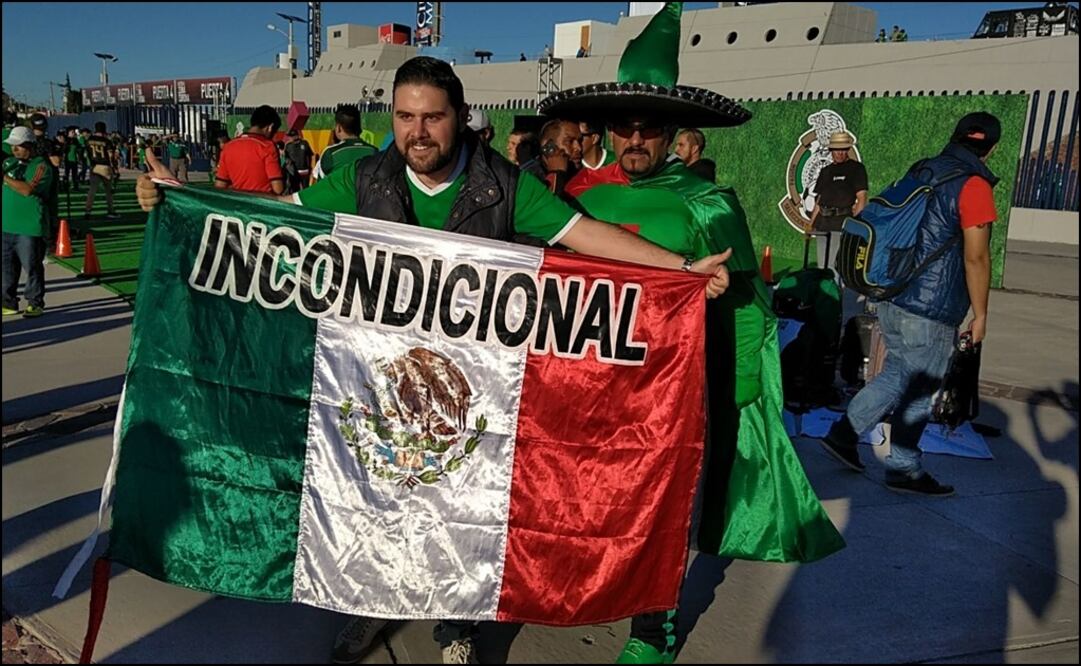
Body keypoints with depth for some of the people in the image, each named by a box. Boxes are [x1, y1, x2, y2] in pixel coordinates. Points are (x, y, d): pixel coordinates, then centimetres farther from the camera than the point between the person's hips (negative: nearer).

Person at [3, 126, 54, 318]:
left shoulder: (42, 166, -7)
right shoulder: (8, 162, 13)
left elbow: (28, 189, -20)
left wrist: (4, 177, -17)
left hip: (30, 228, -6)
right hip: (7, 225, 7)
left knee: (32, 267, 0)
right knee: (7, 267, 11)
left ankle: (35, 303, 11)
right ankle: (9, 302, 20)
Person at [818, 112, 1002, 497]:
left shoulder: (920, 172, 9)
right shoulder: (973, 185, -13)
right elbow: (976, 257, -16)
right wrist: (980, 314, -6)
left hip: (891, 301, 7)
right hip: (930, 313, -7)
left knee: (897, 374, 21)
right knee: (920, 391, 7)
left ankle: (844, 434, 20)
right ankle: (904, 469, 20)